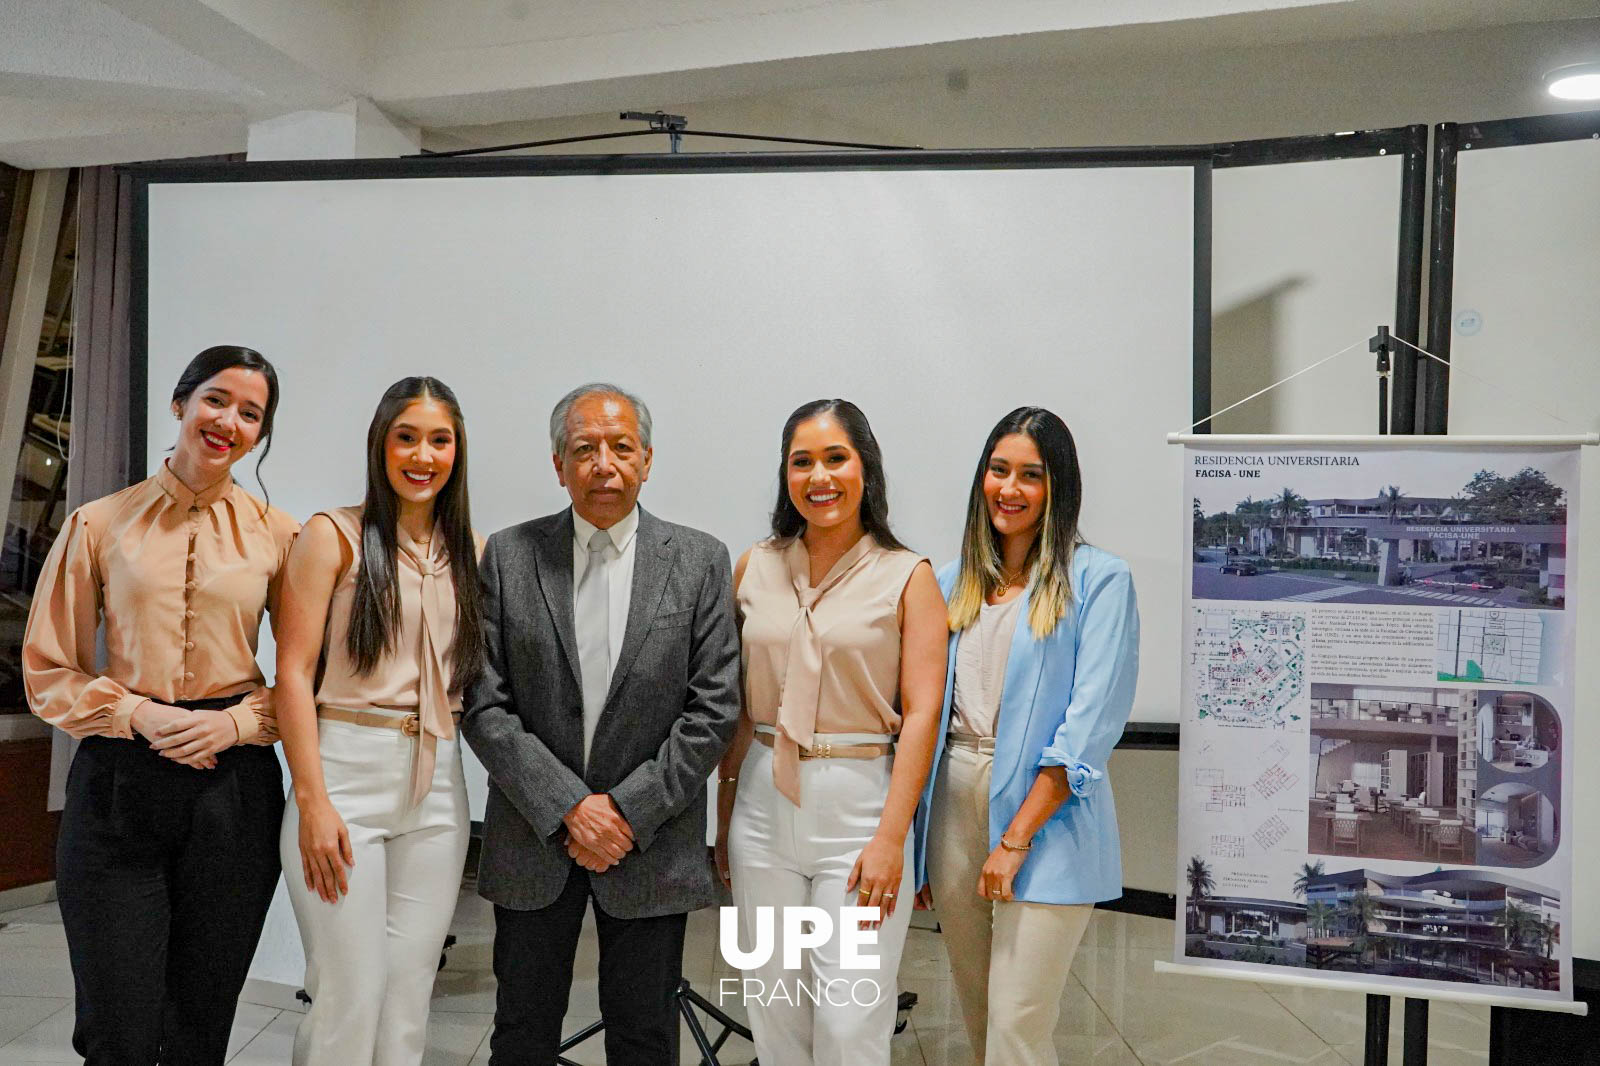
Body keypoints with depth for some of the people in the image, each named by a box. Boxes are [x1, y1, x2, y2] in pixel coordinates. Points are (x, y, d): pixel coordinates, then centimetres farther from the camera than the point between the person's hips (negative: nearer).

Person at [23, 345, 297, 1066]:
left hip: (235, 784, 1)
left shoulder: (276, 535, 4)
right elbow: (48, 671, 5)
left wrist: (236, 722, -11)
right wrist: (140, 714, -11)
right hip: (118, 785, 0)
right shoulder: (99, 524, 4)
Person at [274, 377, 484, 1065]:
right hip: (345, 773, -4)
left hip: (436, 787, 4)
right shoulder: (334, 536, -2)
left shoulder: (470, 550, 11)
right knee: (348, 996, 0)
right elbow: (293, 673, -6)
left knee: (409, 997, 10)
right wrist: (312, 801, -12)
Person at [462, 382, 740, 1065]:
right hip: (533, 836, 1)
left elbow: (714, 708, -5)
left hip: (653, 843, 0)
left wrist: (628, 809, -12)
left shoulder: (700, 561, -2)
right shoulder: (509, 556, -1)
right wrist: (567, 808, -13)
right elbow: (484, 703, -5)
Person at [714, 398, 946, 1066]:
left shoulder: (908, 577, -3)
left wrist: (890, 838, -13)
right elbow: (736, 705, 11)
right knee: (774, 1008, 12)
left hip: (859, 802, -3)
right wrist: (724, 813, 11)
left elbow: (921, 714, -7)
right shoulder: (755, 568, 6)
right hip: (764, 800, 3)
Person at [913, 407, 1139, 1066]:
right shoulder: (954, 582, 11)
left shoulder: (1098, 580, -6)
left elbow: (1090, 724, -13)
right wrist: (917, 840, 7)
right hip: (952, 804, 5)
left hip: (1045, 814, -5)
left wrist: (1016, 839, -16)